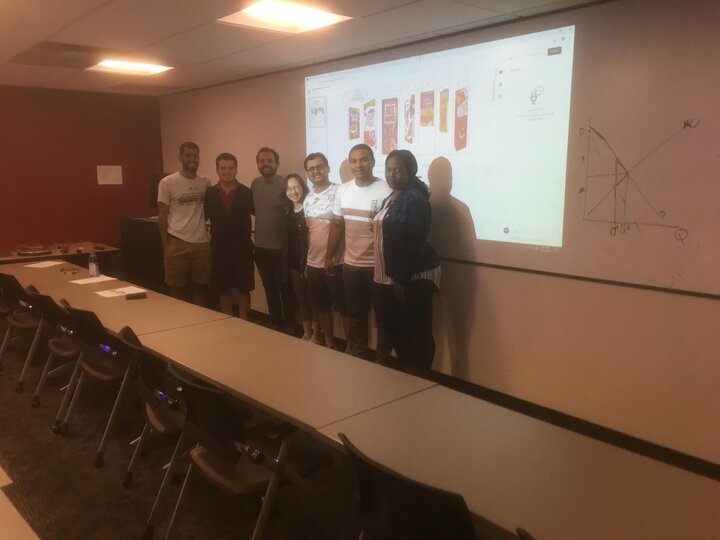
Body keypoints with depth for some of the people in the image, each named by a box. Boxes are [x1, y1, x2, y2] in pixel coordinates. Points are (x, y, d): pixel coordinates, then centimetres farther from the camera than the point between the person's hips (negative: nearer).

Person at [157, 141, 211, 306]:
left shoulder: (206, 183, 8)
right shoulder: (167, 183, -3)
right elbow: (162, 216, -2)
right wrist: (165, 246, -4)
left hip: (202, 244, 3)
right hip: (177, 244, -3)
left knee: (201, 288, 10)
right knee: (178, 289, 6)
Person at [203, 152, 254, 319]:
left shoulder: (246, 193, -2)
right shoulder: (209, 193, 2)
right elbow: (202, 217, 6)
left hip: (242, 247, -2)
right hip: (219, 248, 2)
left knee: (243, 289, 5)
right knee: (223, 290, 11)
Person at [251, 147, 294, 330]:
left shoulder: (285, 184, -12)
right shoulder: (255, 184, 5)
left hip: (280, 247, -5)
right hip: (260, 247, 6)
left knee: (285, 289, 6)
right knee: (270, 289, 16)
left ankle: (289, 325, 20)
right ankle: (275, 324, 29)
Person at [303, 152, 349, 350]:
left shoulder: (339, 192, -10)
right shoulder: (308, 199, 11)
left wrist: (339, 258, -14)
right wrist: (306, 261, 15)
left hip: (336, 262, -7)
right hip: (313, 263, 7)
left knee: (344, 307, 3)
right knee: (321, 307, 16)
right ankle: (328, 343, 30)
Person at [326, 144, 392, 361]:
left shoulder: (385, 191, -14)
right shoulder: (343, 190, 5)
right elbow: (337, 225, 12)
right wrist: (329, 257, 12)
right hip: (350, 265, 6)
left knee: (383, 318, 8)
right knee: (356, 317, 17)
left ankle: (382, 363, 21)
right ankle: (358, 361, 32)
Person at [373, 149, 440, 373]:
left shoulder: (416, 200, -13)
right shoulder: (389, 200, 14)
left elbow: (415, 245, -19)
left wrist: (401, 279, -20)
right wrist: (390, 277, 10)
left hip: (414, 277, -9)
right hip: (391, 276, 9)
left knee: (420, 331, -1)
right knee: (391, 324, 16)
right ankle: (407, 371, 33)